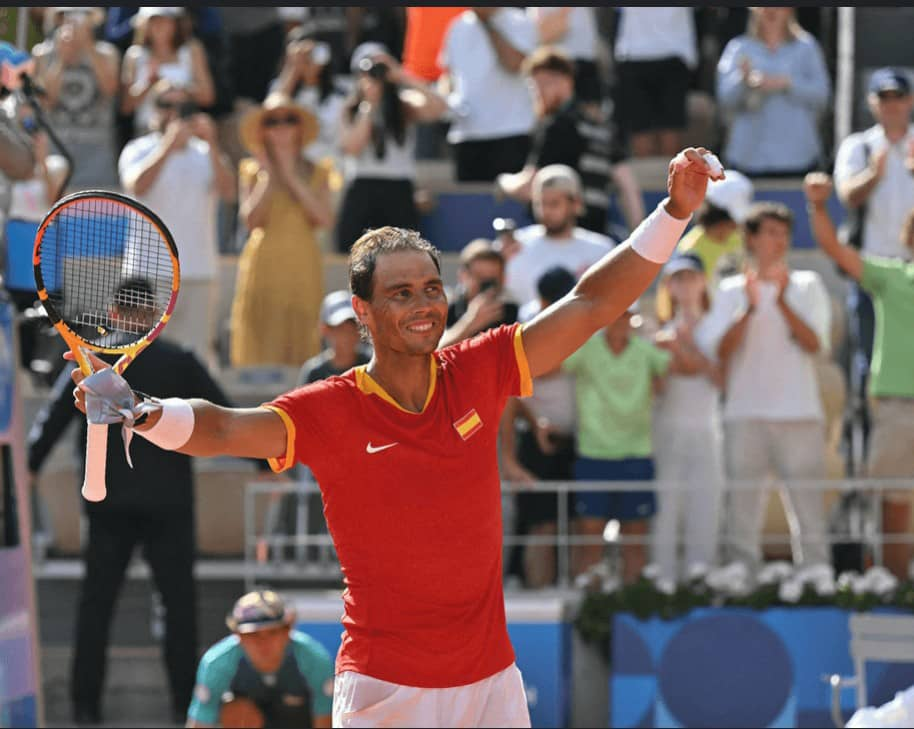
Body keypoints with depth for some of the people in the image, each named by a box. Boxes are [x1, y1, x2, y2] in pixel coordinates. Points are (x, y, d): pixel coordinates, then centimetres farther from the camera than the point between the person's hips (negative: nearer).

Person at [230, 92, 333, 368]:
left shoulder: (316, 172, 11)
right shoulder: (252, 170, 7)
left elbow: (326, 219, -5)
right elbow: (250, 219, -6)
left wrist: (292, 178, -6)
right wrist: (269, 176, -6)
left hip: (303, 266, 1)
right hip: (264, 265, -1)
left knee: (301, 343, -3)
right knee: (261, 348, -6)